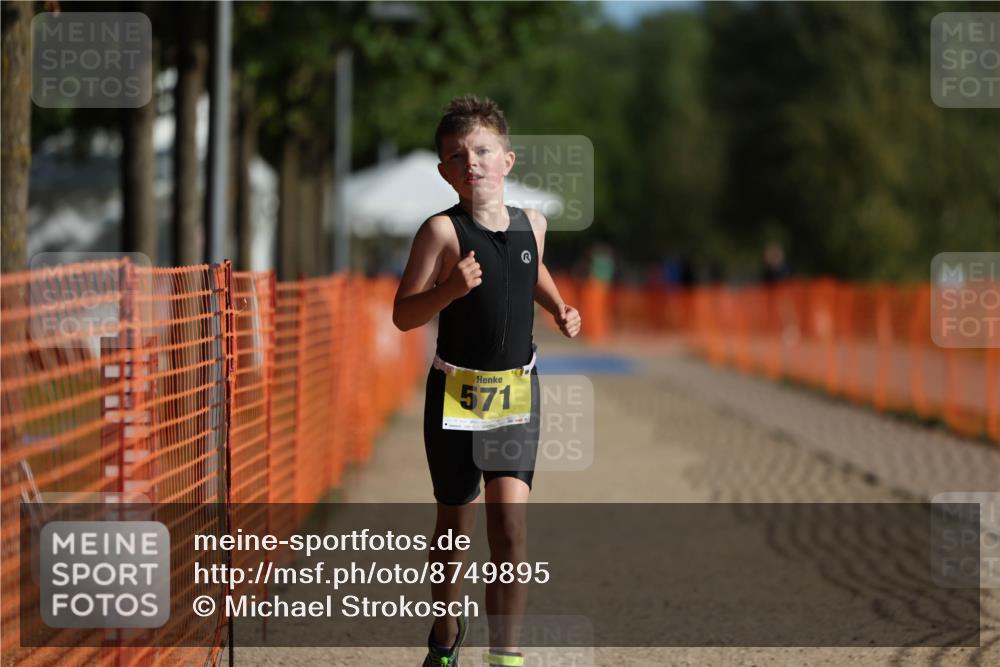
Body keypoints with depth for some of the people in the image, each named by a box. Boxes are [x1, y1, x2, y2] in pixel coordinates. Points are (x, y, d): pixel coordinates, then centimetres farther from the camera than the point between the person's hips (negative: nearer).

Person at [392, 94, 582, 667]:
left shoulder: (532, 223, 3)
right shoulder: (443, 230, -11)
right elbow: (403, 315, -13)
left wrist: (560, 308, 10)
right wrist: (451, 289, -30)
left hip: (516, 390, 2)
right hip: (455, 392, -2)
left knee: (510, 516, -14)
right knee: (455, 524, 10)